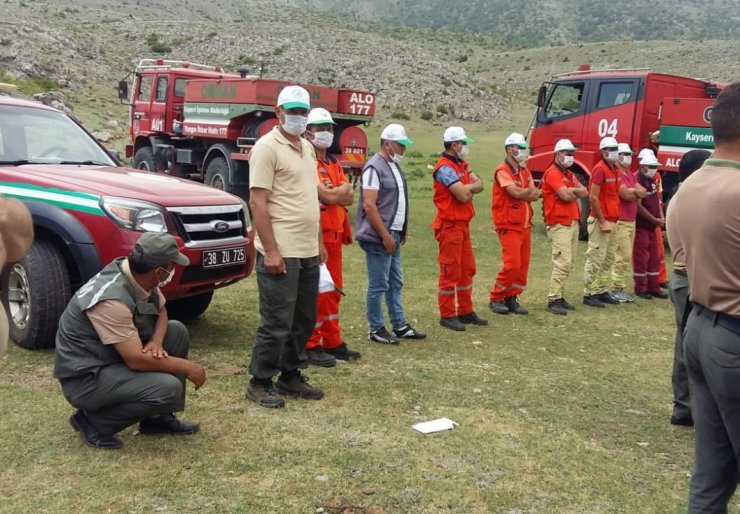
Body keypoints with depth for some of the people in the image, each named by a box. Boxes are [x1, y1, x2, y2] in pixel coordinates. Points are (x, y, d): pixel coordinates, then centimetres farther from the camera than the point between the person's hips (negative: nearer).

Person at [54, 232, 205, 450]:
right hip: (86, 377, -9)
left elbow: (161, 311, 11)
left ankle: (159, 417, 9)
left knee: (177, 331, 3)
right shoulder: (111, 299, -31)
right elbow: (137, 360, -30)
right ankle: (93, 421, -4)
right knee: (168, 388, -26)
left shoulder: (139, 276, -5)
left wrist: (156, 341, -11)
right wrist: (186, 367, -18)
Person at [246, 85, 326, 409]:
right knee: (277, 322, -2)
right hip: (281, 253, -8)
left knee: (303, 320, 14)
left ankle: (290, 376, 27)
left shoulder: (307, 148, 15)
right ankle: (259, 383, 11)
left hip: (308, 252, 8)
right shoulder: (267, 147, -10)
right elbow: (257, 202, -16)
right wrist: (270, 250, -20)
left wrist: (319, 242, 18)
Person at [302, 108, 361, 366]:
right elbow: (328, 196, -19)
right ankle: (311, 346, 3)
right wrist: (342, 189, -1)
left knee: (333, 291, 13)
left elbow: (349, 198, 7)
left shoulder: (334, 163, 17)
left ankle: (333, 342, 22)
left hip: (335, 234, 9)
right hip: (315, 234, -9)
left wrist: (334, 193, -10)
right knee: (314, 291, -4)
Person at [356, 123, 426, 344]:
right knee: (378, 285, -1)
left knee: (395, 283, 15)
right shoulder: (374, 167, -14)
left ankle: (400, 325, 24)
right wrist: (385, 236, -19)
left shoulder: (394, 166, 14)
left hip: (393, 235, 9)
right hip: (379, 237, -9)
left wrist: (400, 233, 15)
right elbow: (369, 205, -20)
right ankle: (376, 330, 9)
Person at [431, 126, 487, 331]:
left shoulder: (462, 165, 15)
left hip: (463, 224, 10)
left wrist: (467, 188, -13)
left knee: (467, 269, 14)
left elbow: (479, 185, 6)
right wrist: (470, 187, -1)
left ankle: (466, 311, 23)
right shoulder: (445, 167, -16)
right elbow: (463, 195, -22)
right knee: (450, 271, -3)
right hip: (450, 225, -10)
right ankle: (447, 315, 5)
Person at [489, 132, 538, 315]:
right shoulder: (502, 171, -10)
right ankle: (495, 299, 2)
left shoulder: (524, 171, 16)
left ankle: (511, 299, 15)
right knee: (512, 264, -12)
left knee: (523, 265, 6)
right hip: (509, 225, -8)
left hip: (525, 224, 8)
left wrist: (521, 192, -15)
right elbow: (516, 193, -23)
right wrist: (529, 190, -2)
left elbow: (534, 195, 4)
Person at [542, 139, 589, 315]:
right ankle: (553, 300, -12)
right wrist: (576, 192, 1)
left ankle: (559, 296, 15)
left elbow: (585, 193, 10)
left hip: (573, 221, 9)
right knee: (563, 262, -15)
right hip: (559, 224, -9)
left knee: (569, 263, 9)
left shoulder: (569, 174, 21)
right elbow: (566, 196, -20)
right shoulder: (553, 173, -9)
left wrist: (571, 190, -9)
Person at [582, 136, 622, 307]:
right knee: (596, 259, -6)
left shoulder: (614, 170, 14)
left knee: (608, 259, 13)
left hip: (612, 221, 9)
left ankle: (602, 291, 21)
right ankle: (589, 294, -1)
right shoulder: (600, 170, -13)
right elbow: (593, 197, -19)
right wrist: (602, 221, -18)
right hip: (601, 221, -9)